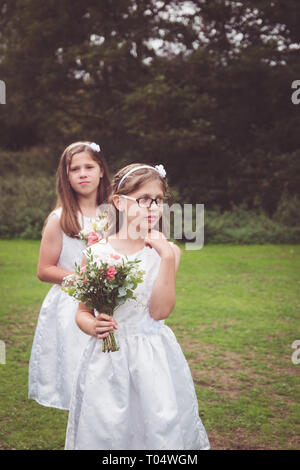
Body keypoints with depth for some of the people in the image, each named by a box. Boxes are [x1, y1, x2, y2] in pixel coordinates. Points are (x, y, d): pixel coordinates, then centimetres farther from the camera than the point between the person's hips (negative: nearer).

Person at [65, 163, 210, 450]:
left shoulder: (167, 251, -2)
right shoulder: (96, 253, -1)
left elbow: (160, 311, -13)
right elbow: (83, 312, 6)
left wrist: (167, 257, -17)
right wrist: (93, 326, -16)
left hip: (154, 359, 0)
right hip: (107, 358, 0)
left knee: (161, 428, 1)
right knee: (106, 431, 4)